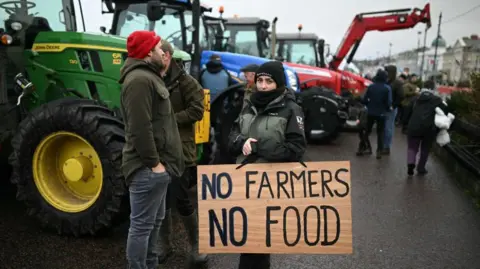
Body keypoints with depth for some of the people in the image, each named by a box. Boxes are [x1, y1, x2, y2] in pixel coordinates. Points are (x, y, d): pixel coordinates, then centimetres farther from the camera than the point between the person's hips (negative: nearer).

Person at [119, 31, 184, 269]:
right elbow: (139, 128, -24)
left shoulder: (149, 77, 19)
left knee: (154, 222, 20)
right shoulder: (139, 79, -16)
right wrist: (154, 162, -19)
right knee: (142, 225, -1)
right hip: (148, 168, -11)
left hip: (157, 165, 11)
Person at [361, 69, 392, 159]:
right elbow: (389, 102, -13)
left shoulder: (370, 86, -4)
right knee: (380, 133, 9)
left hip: (370, 113, 2)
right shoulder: (387, 88, -10)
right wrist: (388, 108, 8)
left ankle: (367, 148, 22)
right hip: (381, 113, -1)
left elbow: (364, 100, -4)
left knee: (367, 130, 18)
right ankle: (379, 152, 8)